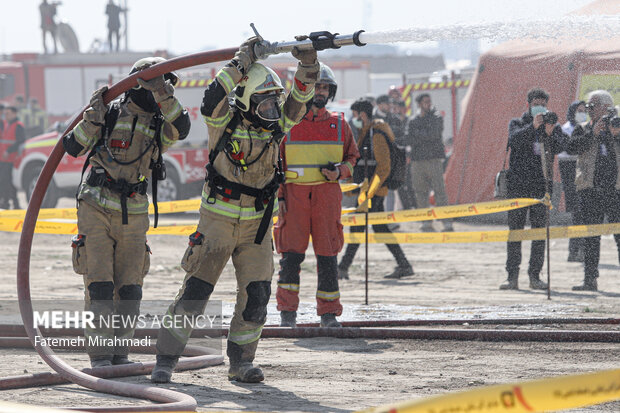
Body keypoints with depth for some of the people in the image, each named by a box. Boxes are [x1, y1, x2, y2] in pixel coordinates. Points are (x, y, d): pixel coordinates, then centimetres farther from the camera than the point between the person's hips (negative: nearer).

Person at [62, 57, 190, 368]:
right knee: (99, 285, -7)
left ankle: (119, 353, 13)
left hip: (133, 216, 4)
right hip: (96, 212, -4)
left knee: (129, 289, 4)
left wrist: (164, 94, -32)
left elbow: (181, 128, -19)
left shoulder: (160, 126, 5)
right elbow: (73, 147, -9)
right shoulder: (109, 115, -2)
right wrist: (94, 116, -20)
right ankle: (100, 356, -3)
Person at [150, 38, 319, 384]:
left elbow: (300, 99, -9)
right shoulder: (226, 124, -9)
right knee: (194, 293, -3)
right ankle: (167, 359, 4)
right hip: (218, 222, -4)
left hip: (257, 226, 4)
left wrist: (308, 64, -26)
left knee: (256, 296, -2)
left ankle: (241, 361, 13)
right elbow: (213, 100, -29)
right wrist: (241, 63, -32)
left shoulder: (276, 126, 2)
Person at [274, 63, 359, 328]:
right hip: (294, 193, -1)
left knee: (327, 254, 1)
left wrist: (340, 171, -4)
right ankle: (287, 312, 0)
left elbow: (352, 157, 18)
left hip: (327, 194, 2)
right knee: (291, 252, -6)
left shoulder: (339, 125, 11)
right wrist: (279, 195, -2)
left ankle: (329, 313, 8)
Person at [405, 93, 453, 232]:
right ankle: (426, 223, 11)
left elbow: (434, 134, -11)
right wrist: (426, 136, -10)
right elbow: (409, 140, 0)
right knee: (420, 193, 2)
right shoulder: (412, 121, 14)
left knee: (439, 191, -11)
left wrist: (419, 133, -3)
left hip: (434, 159, -4)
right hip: (417, 161, 4)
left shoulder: (436, 118, 6)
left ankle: (447, 224, -13)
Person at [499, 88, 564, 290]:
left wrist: (550, 134, -26)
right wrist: (533, 126, -25)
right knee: (515, 229, -3)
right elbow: (514, 140, -12)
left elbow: (558, 148, -7)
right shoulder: (517, 123, 9)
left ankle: (535, 276, 5)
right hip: (518, 184, -1)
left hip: (542, 184, 1)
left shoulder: (554, 126, 11)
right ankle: (512, 276, -2)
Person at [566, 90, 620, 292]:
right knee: (590, 237, 3)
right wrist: (593, 134, -12)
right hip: (590, 189, 2)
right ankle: (590, 279, 6)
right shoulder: (583, 129, 13)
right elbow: (571, 147, -5)